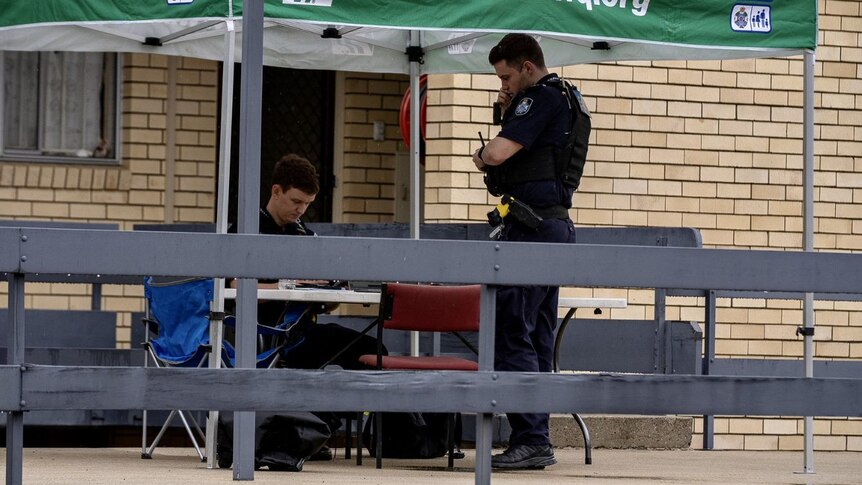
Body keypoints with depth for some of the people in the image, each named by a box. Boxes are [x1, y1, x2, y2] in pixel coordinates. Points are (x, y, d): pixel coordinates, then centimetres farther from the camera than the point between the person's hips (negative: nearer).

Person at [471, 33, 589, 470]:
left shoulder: (541, 99, -12)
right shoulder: (564, 99, 20)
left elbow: (497, 153, -22)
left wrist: (481, 153, 1)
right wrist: (508, 115, 10)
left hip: (532, 228, -11)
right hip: (555, 225, 11)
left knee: (512, 334, -11)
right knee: (537, 338, 12)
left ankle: (530, 440, -14)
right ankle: (536, 441, 13)